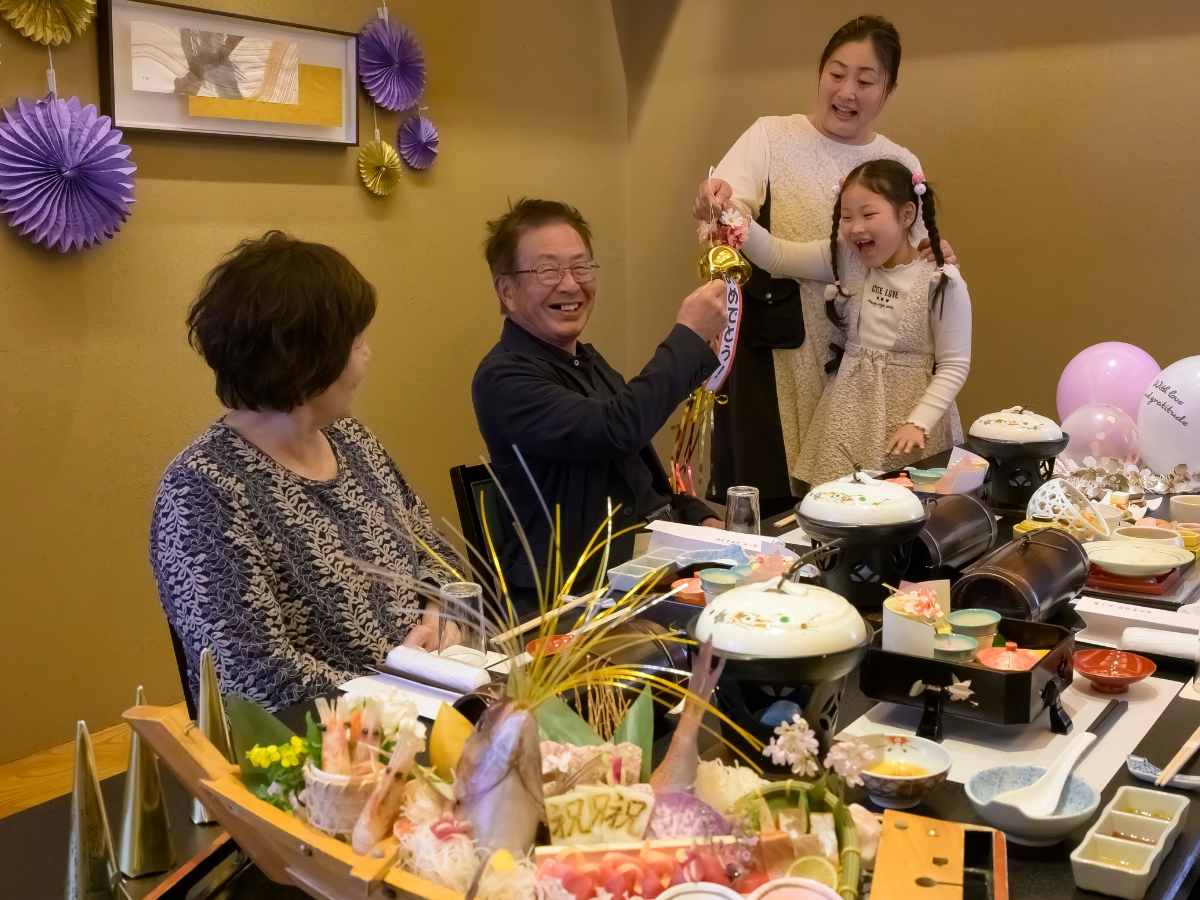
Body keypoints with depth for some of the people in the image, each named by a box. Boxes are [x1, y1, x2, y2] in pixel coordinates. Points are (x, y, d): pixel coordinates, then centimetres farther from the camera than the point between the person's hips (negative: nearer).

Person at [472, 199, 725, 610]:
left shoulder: (589, 362, 15)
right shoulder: (504, 379, -13)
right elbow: (616, 430, -27)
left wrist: (701, 518, 6)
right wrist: (689, 336, -17)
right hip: (576, 588, -9)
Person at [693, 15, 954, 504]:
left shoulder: (902, 165, 9)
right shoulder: (770, 136, 0)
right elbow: (729, 212, -16)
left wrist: (931, 260, -6)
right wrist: (716, 202, -39)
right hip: (771, 358, -3)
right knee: (763, 516, 0)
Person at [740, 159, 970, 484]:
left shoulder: (942, 283, -11)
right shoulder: (845, 259, 0)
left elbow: (954, 366, -8)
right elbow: (775, 256, -6)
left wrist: (918, 423, -16)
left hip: (911, 407, -3)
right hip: (850, 407, 3)